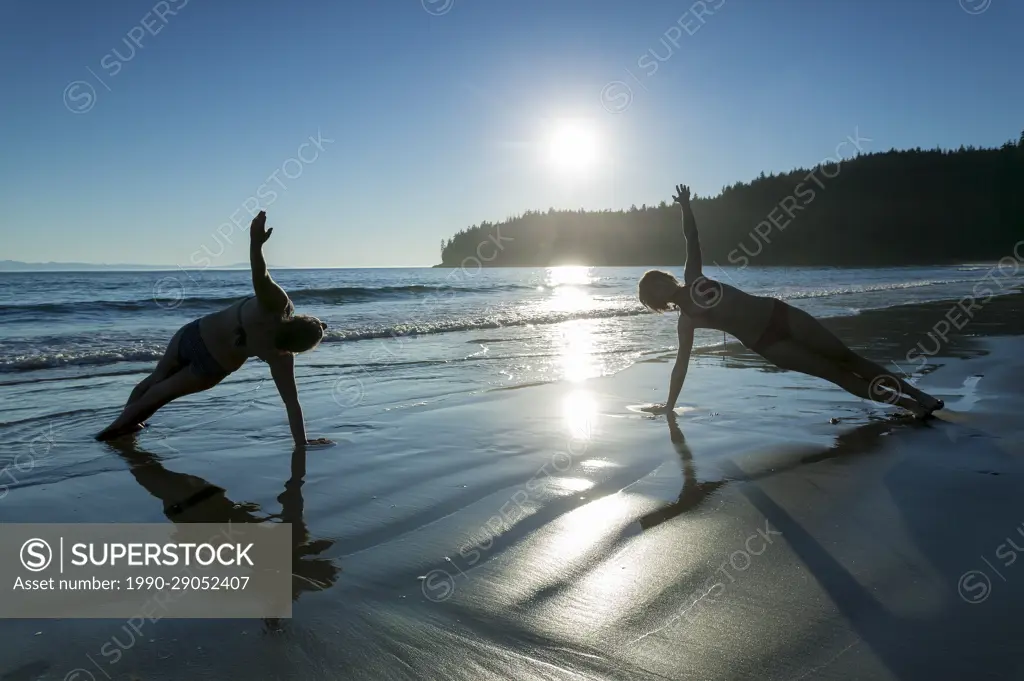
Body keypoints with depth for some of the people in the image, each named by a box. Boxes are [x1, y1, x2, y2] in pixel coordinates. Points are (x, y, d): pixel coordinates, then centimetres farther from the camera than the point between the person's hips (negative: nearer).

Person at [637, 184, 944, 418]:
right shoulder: (686, 320, -4)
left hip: (779, 314, 3)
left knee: (845, 356, 5)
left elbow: (692, 239, -3)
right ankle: (907, 404, 4)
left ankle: (920, 395, 15)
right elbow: (681, 363, -1)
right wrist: (669, 405, -2)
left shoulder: (692, 278, 3)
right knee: (833, 372, -5)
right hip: (766, 344, -3)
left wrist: (685, 206, -15)